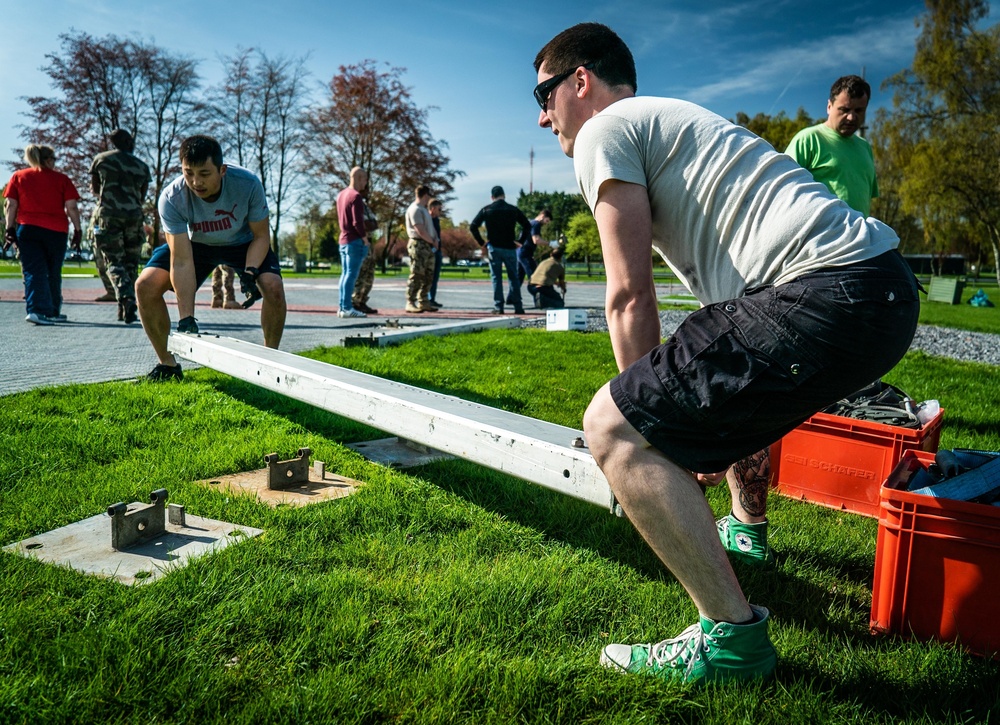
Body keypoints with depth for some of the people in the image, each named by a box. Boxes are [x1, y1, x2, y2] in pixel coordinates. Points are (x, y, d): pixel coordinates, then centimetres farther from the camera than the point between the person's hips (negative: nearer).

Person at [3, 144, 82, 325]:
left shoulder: (18, 176, 9)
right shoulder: (61, 178, 4)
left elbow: (11, 205, 4)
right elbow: (71, 207, -3)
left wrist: (9, 229, 6)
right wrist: (78, 230, 2)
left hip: (27, 229, 1)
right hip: (56, 230, -1)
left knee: (33, 271, -1)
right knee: (53, 273, 12)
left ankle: (36, 309, -19)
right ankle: (53, 312, 21)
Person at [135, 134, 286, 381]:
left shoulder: (248, 184, -31)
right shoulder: (171, 198, -30)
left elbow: (261, 236, -16)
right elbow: (182, 261, -31)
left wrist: (249, 273, -34)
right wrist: (186, 318, -36)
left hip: (242, 243, -1)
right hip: (195, 243, 1)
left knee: (273, 288, -27)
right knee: (146, 285, -17)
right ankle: (167, 364, 2)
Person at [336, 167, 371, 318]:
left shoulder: (341, 195, 15)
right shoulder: (356, 196, -13)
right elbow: (357, 222, -19)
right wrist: (365, 238, -9)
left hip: (343, 239, 9)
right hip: (355, 241, -9)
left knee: (345, 274, 10)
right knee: (351, 275, -8)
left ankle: (342, 307, 12)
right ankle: (347, 308, -8)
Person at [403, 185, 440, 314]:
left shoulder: (423, 209, 20)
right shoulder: (415, 209, -11)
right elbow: (421, 231, -17)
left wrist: (435, 240, 5)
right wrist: (433, 241, -7)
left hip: (428, 245, 10)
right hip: (418, 245, -10)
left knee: (428, 276, 11)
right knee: (416, 275, -10)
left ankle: (424, 302, 17)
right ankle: (410, 303, -7)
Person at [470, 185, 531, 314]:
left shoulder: (486, 210, 3)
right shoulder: (513, 209, 5)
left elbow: (473, 227, -2)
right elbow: (527, 226, 4)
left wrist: (482, 243, 4)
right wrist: (520, 241, 8)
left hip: (493, 248, -1)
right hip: (510, 248, 1)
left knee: (496, 278, 3)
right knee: (513, 277, 9)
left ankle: (498, 307, -1)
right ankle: (518, 307, 7)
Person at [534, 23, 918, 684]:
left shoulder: (604, 131, 3)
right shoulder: (672, 121, 31)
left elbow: (630, 297, -4)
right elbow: (722, 269, 31)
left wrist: (649, 413, 7)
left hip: (824, 295, -11)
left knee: (610, 426, -8)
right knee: (721, 381, 36)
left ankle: (733, 637, -4)